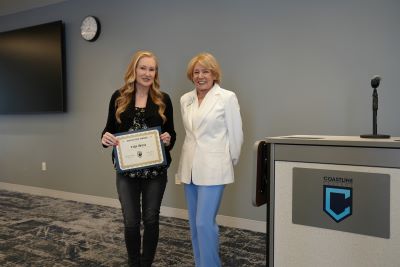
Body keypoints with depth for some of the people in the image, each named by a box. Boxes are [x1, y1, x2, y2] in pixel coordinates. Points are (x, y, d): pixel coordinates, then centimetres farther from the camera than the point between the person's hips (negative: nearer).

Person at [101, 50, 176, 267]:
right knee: (131, 221, 7)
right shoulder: (119, 97, 1)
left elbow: (171, 132, 5)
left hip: (155, 171, 0)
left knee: (151, 219, 10)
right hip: (127, 170, 0)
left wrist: (168, 139, -18)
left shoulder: (163, 99, 1)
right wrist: (105, 138, -16)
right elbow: (109, 129, 6)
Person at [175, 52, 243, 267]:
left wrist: (230, 162, 5)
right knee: (194, 223, 13)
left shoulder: (227, 97, -6)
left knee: (205, 222, -8)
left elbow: (236, 134, -2)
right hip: (190, 168, 6)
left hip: (213, 168, -6)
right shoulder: (185, 99, 9)